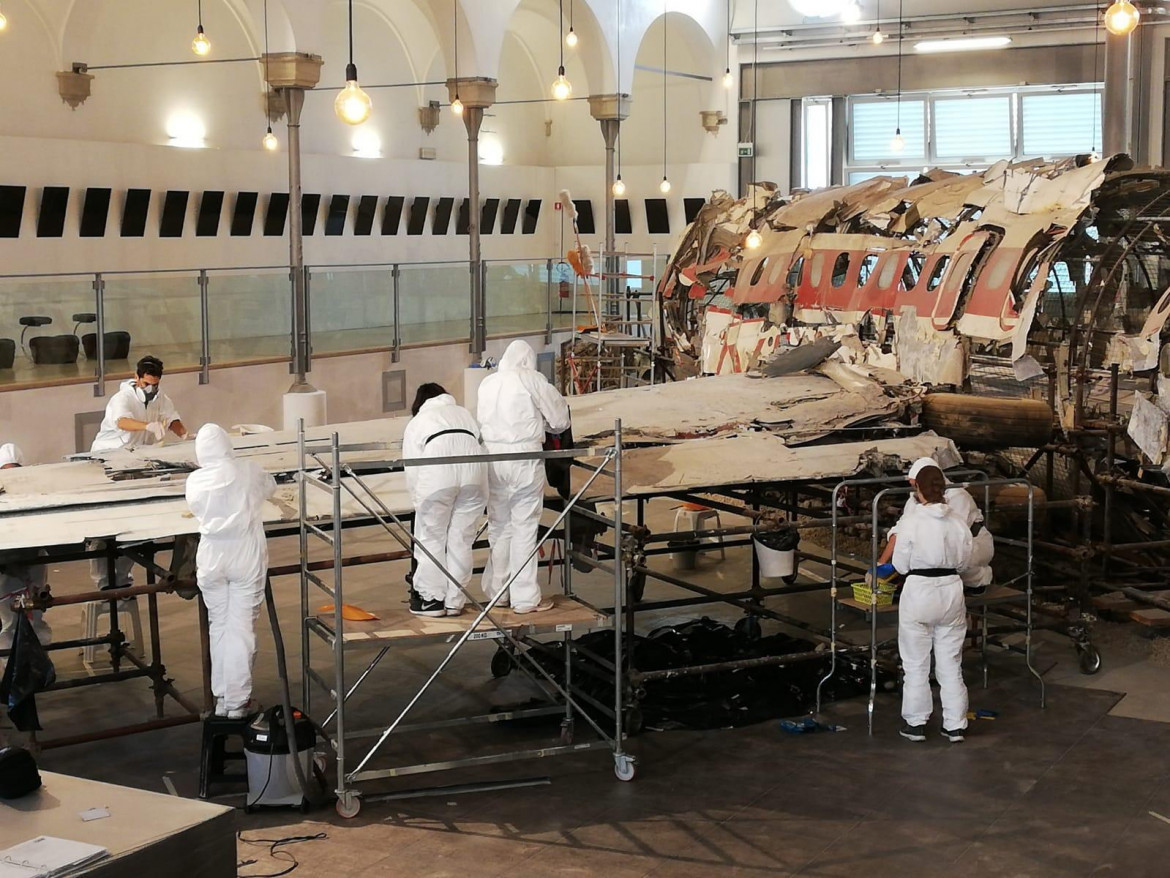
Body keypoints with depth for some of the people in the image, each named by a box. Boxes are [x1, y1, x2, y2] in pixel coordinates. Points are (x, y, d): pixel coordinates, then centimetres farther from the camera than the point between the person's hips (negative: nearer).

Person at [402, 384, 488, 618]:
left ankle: (431, 599, 12)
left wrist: (419, 502, 26)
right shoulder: (464, 413, 33)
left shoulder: (417, 422, 25)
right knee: (461, 540, 9)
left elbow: (412, 469, 16)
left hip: (437, 475, -3)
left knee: (431, 539, 8)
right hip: (474, 469, 3)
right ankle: (455, 601, 13)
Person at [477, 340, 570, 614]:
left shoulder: (487, 383, 11)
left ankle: (497, 591, 21)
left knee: (498, 526, 14)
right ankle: (525, 597, 1)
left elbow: (480, 419, 15)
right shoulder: (532, 380, -3)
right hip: (524, 456, -5)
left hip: (492, 456, 5)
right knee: (525, 527, 0)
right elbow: (560, 421, 0)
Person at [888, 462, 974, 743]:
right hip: (951, 589, 4)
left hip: (919, 591, -4)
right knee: (950, 663, 13)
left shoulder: (911, 519, -14)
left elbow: (901, 565, -8)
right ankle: (954, 725, 18)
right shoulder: (957, 520, -4)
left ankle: (916, 723, 16)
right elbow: (964, 560, 6)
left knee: (916, 664, 9)